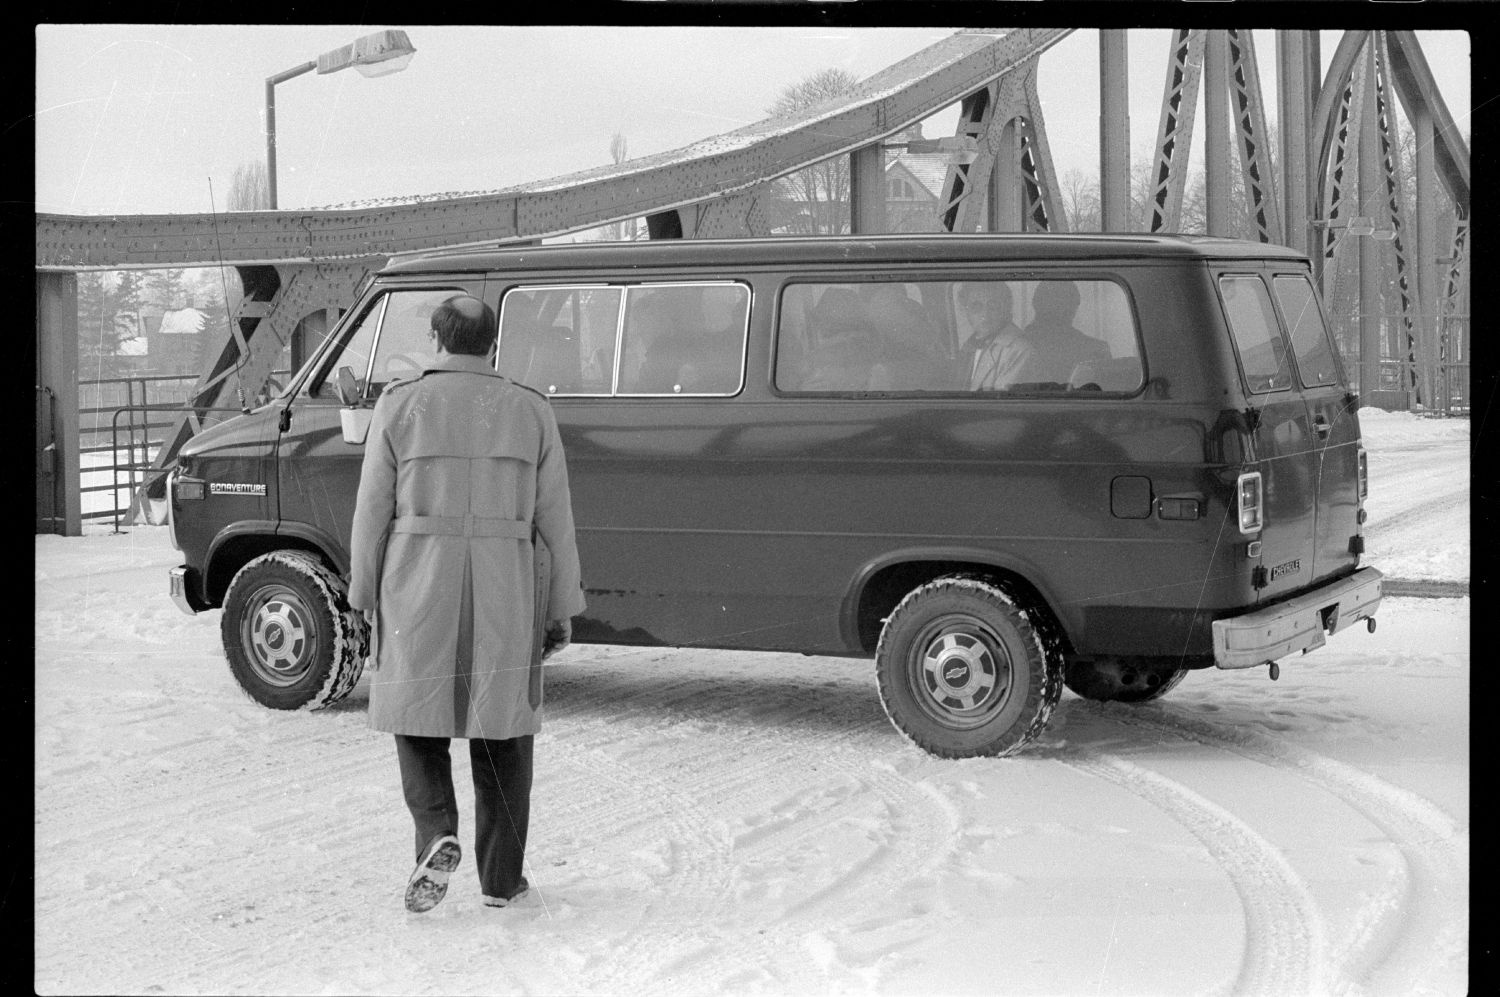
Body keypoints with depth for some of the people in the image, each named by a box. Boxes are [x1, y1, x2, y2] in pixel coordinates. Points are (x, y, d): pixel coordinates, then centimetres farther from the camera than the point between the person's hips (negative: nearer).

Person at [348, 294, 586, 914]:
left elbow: (372, 512, -1)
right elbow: (555, 520, 3)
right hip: (504, 591, 1)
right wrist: (563, 606, 9)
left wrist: (365, 598, 9)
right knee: (502, 732, 12)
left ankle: (437, 837, -8)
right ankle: (501, 877, 15)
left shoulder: (400, 406, -3)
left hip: (418, 590, -1)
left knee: (420, 719, 14)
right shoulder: (530, 411, 2)